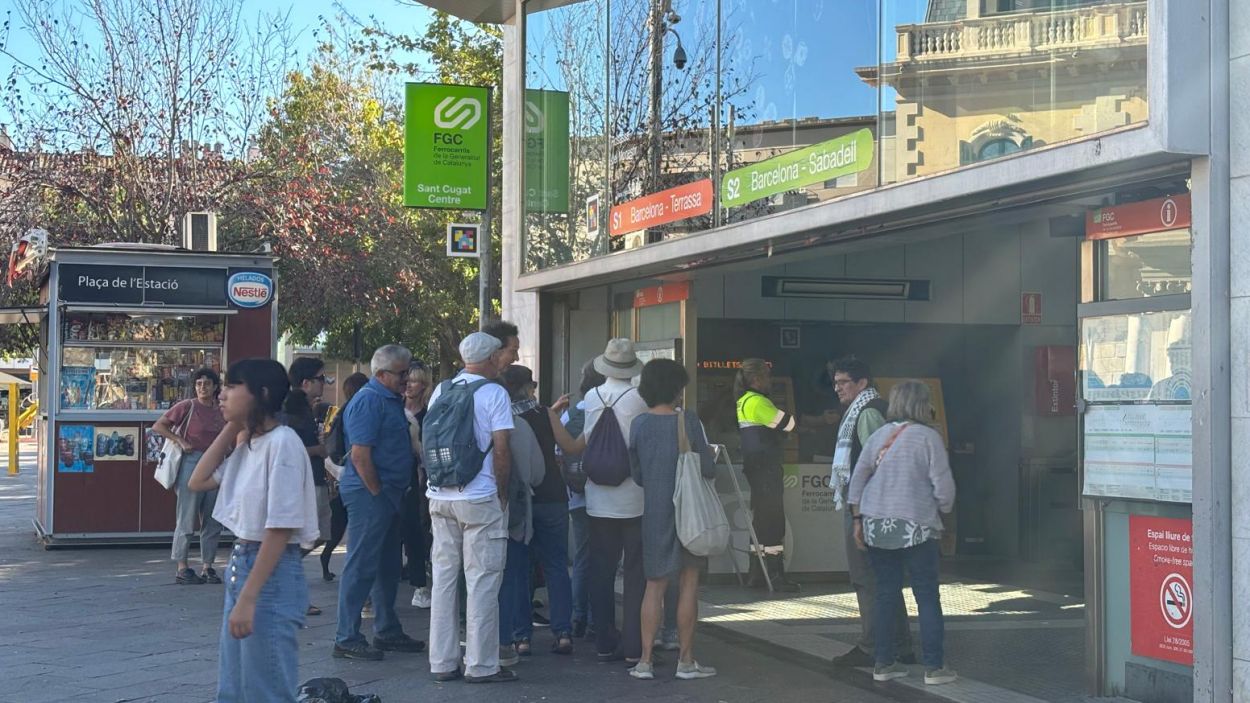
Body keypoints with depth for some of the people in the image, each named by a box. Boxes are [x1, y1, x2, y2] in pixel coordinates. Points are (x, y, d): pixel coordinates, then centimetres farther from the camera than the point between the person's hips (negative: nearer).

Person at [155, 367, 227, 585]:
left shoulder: (220, 411, 10)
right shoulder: (188, 406, -5)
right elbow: (158, 426, -5)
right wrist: (181, 441, -12)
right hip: (192, 462, -6)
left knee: (213, 520, 8)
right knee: (187, 518, -3)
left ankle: (207, 567, 15)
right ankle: (182, 569, 2)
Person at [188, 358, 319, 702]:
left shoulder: (282, 442, -17)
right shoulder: (246, 442, 10)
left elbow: (280, 528, -21)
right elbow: (198, 482, 15)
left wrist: (247, 599, -22)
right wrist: (229, 430, 7)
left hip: (272, 573, -9)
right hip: (241, 562, 9)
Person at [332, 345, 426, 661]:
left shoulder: (392, 399, 16)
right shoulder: (369, 401, -15)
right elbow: (360, 456, -21)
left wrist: (393, 494, 17)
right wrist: (378, 494, -17)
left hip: (387, 494, 10)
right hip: (369, 493, -10)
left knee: (388, 566, 16)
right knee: (361, 566, -7)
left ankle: (388, 632, 25)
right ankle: (346, 638, -2)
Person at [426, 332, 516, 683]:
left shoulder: (441, 390, 9)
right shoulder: (494, 393, -7)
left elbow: (429, 442, 14)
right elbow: (501, 450, -11)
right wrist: (502, 494, 0)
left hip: (440, 497, 6)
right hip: (479, 498, -6)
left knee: (444, 578, 10)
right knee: (482, 581, 0)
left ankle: (442, 662, 14)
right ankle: (480, 664, 1)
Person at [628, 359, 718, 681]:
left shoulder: (639, 424, -1)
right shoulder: (689, 421, -10)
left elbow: (636, 474, 5)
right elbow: (709, 469, -8)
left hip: (654, 511, 3)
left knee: (655, 585, 8)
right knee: (688, 584, 5)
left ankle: (645, 660, 5)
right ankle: (686, 660, 8)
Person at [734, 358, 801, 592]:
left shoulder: (744, 401, 16)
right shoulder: (757, 402, -14)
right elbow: (788, 423, -14)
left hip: (756, 467, 10)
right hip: (766, 467, -10)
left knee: (761, 519, 13)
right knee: (773, 520, -8)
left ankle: (758, 574, 16)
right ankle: (775, 574, -8)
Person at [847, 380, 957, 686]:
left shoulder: (879, 436, 8)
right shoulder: (928, 437, -6)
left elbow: (857, 480, 7)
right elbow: (943, 486, -8)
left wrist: (858, 520, 11)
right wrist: (941, 513, 8)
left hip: (876, 526, 5)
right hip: (916, 527, -5)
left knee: (886, 595, 12)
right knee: (928, 598, 3)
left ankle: (883, 663, 14)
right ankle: (934, 667, 4)